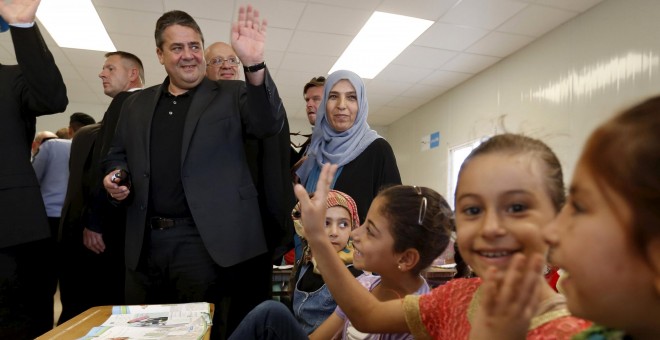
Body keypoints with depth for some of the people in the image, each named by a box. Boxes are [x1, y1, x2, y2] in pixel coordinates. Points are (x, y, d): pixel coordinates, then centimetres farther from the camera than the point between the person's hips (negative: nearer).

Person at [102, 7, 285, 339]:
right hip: (144, 242, 5)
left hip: (204, 241, -4)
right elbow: (117, 156, 21)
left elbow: (269, 124, -14)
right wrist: (115, 178, -2)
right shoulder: (136, 104, 15)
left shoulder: (230, 95, 2)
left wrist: (254, 64, -28)